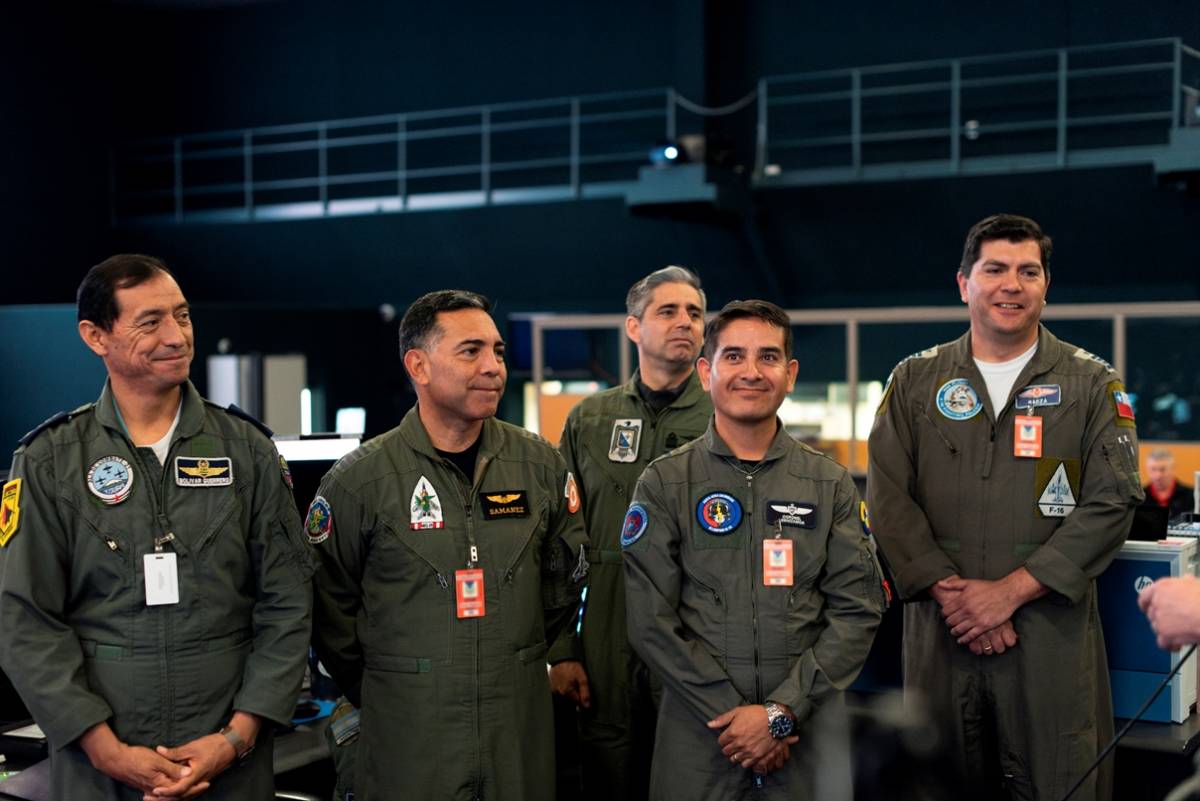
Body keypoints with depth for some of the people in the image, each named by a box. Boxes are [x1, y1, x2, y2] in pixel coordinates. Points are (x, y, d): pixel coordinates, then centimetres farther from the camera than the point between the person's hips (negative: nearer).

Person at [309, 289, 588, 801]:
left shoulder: (541, 465, 2)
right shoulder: (359, 480, -7)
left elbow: (566, 575, 14)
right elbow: (329, 606, 2)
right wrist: (378, 692, 5)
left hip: (522, 725, 3)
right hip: (407, 734, -2)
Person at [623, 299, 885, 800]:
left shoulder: (831, 485, 5)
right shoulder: (663, 483, 0)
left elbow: (858, 611, -2)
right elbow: (651, 621, -6)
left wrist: (782, 712, -12)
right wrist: (731, 713, -12)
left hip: (808, 731, 1)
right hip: (697, 736, -1)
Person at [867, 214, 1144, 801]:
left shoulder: (1091, 384, 5)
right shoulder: (915, 382, 9)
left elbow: (1113, 501, -5)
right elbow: (888, 498, 1)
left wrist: (1010, 590, -12)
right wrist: (950, 591, -11)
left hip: (1053, 631, -1)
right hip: (941, 629, 2)